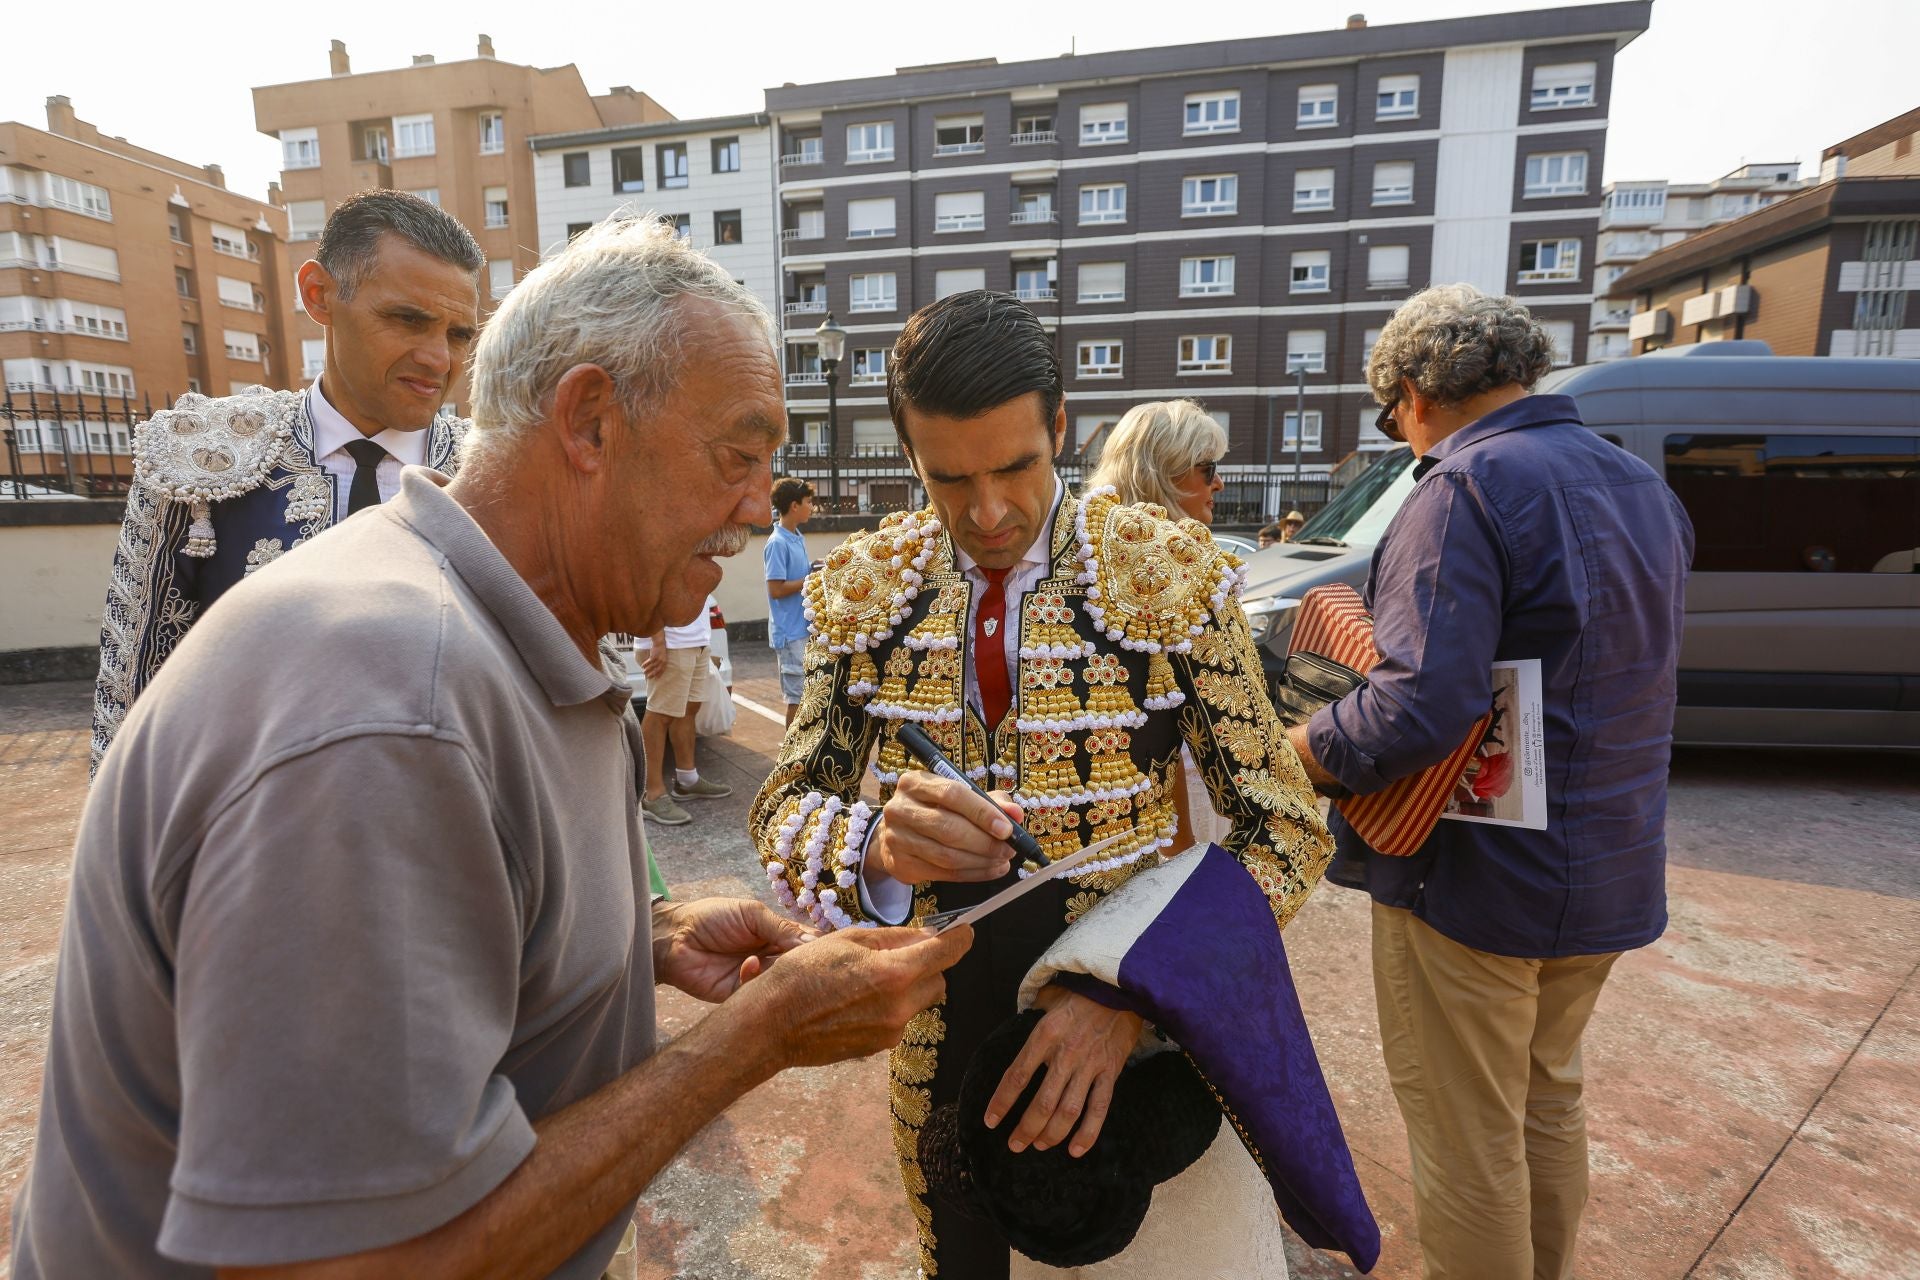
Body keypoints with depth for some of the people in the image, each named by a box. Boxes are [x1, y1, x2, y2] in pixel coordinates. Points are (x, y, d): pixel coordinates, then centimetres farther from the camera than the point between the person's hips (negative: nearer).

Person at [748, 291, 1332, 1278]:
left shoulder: (1173, 577, -14)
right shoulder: (860, 586, -7)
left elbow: (1284, 833, -12)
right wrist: (878, 847, -30)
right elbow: (782, 810, -6)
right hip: (939, 1041, 2)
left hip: (1136, 1043, -1)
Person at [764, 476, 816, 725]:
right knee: (798, 695, -2)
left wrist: (815, 569, 1)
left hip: (805, 627, 9)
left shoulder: (798, 539, 11)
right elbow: (776, 590, -19)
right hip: (791, 632, -9)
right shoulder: (777, 543, -16)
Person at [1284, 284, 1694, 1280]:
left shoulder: (1466, 486, -20)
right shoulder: (1640, 485, 9)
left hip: (1476, 884, -9)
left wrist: (1307, 748, -15)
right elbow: (1613, 677, 17)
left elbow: (1421, 705, -30)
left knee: (1466, 1142, 10)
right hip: (1611, 874, 9)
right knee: (1546, 1102, 27)